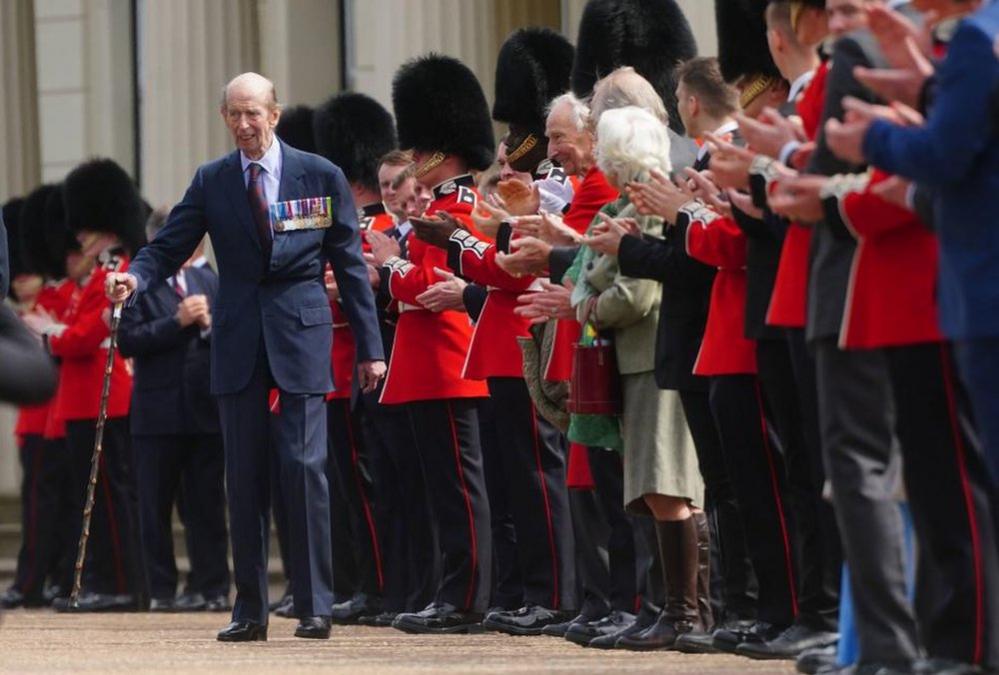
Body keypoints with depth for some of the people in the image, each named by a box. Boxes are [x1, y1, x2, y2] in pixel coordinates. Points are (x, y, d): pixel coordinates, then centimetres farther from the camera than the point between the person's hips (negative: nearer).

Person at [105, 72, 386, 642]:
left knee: (304, 463, -9)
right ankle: (251, 610, 9)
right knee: (244, 472, 4)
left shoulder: (322, 177, 1)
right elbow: (169, 247, 3)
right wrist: (136, 277, -20)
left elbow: (351, 264, 3)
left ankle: (316, 605, -3)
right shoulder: (211, 182, 6)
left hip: (301, 335, -2)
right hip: (239, 339, 2)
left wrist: (370, 347, 1)